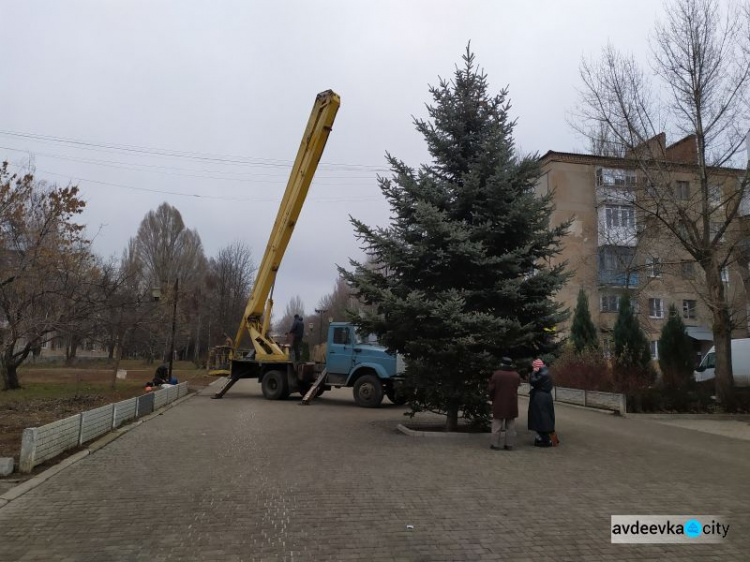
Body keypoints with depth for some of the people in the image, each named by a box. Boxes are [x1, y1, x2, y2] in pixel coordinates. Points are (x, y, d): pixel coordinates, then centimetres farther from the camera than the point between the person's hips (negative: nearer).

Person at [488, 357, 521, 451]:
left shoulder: (496, 374, -9)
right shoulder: (516, 375, 0)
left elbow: (491, 389, -5)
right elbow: (516, 388, 7)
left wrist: (492, 399, 11)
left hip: (499, 403, -2)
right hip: (512, 404, 3)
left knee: (497, 424, 5)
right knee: (510, 425, 11)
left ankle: (495, 444, 6)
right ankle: (509, 444, 13)